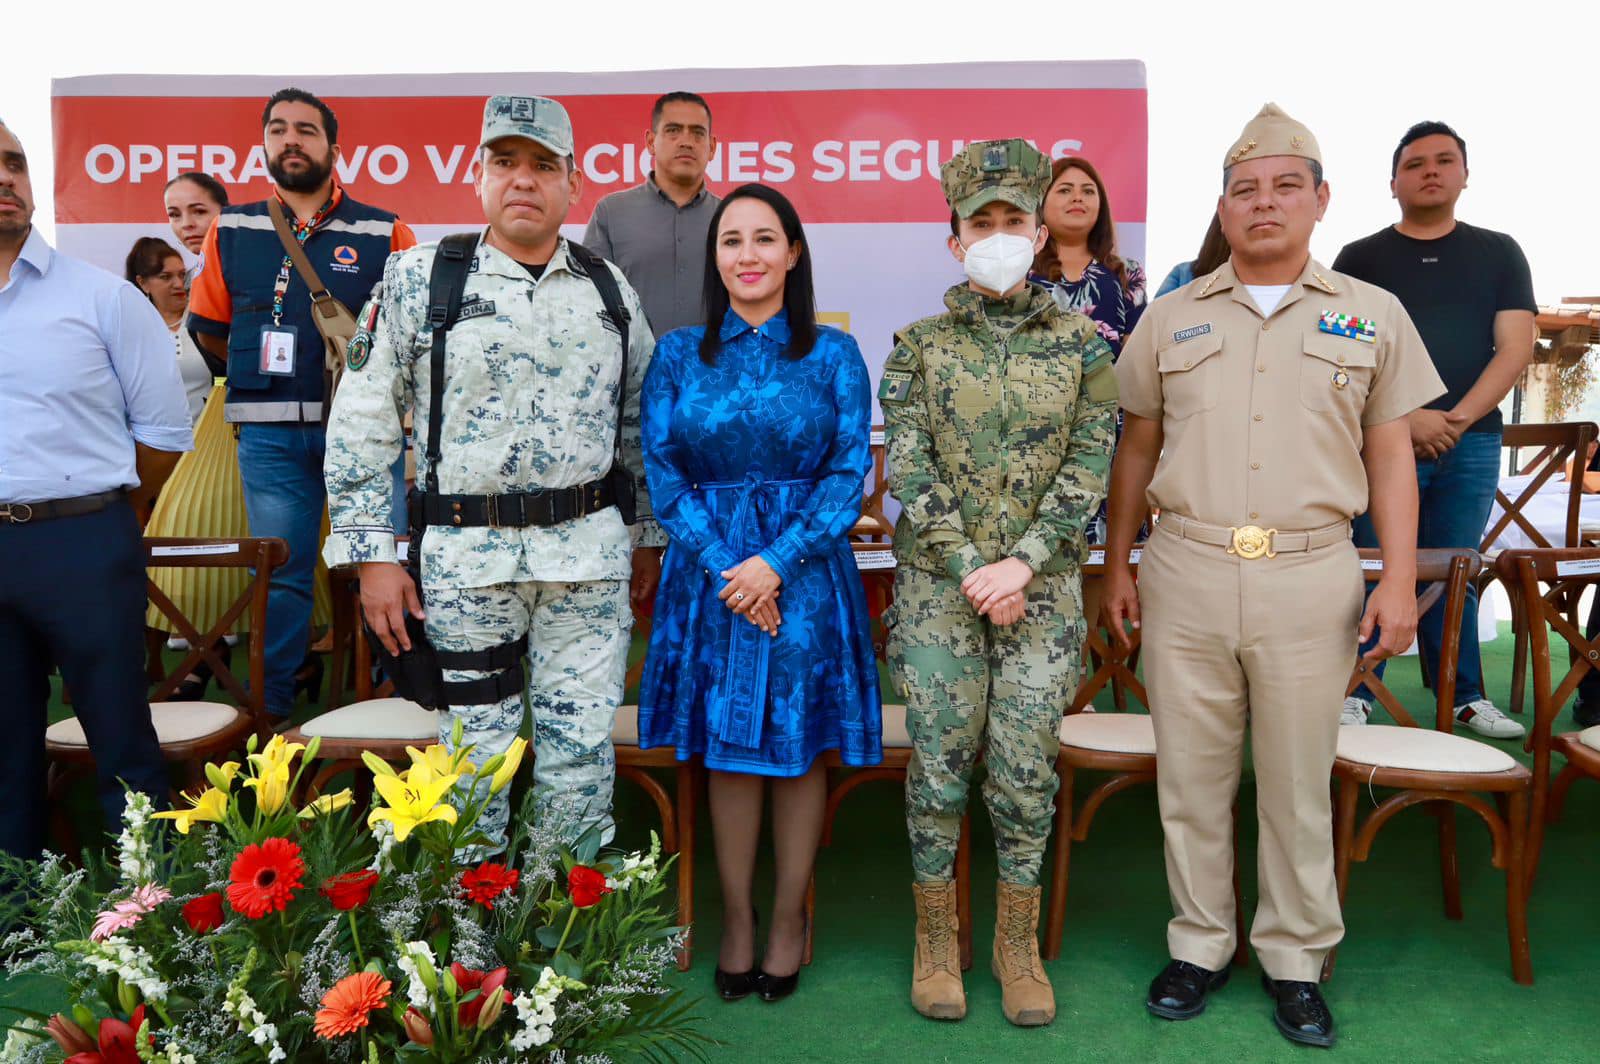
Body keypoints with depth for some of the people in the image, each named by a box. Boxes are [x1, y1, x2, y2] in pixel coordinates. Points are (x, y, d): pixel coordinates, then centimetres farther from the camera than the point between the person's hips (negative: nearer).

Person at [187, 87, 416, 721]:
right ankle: (271, 711, 18)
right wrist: (268, 376, 11)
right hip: (269, 434, 2)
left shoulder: (384, 234, 4)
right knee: (278, 574, 6)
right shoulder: (232, 231, 11)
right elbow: (208, 328, 17)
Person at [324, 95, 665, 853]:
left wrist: (652, 536, 14)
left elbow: (642, 424, 15)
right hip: (465, 554, -1)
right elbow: (361, 424, 0)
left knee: (583, 752, 7)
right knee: (476, 751, 8)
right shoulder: (417, 280, 1)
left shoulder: (610, 289, 8)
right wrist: (371, 555, -4)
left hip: (589, 553, 2)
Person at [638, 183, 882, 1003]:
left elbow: (849, 474, -4)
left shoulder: (833, 354, 2)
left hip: (804, 572, -1)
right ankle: (735, 916, 25)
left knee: (799, 750, 7)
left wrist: (775, 563, -15)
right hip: (709, 572, 1)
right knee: (726, 752, 8)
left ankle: (789, 917, 25)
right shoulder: (678, 354, 6)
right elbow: (662, 473, 0)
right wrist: (726, 568, -12)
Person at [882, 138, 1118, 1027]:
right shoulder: (920, 343, 3)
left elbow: (1089, 467, -1)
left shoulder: (1081, 342, 5)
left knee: (1026, 771, 4)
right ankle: (936, 938, 23)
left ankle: (1019, 943, 23)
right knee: (939, 764, 5)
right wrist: (970, 570, -11)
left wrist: (1023, 563, -11)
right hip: (938, 584, 0)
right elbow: (910, 471, -3)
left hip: (1043, 583, 1)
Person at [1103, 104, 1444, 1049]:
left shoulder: (1373, 316, 7)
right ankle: (1200, 945, 26)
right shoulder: (1172, 319, 9)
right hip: (1185, 573, 1)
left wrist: (1400, 579, -1)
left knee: (1299, 783, 8)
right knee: (1191, 775, 9)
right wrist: (1118, 563, 8)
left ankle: (1296, 960, 25)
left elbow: (1391, 457, 7)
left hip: (1311, 575, -1)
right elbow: (1138, 449, 12)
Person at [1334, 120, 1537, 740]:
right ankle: (1355, 696, 5)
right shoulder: (1360, 258, 7)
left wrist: (1457, 418, -10)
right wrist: (1406, 416, -14)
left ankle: (1465, 697, 16)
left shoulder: (1499, 253, 13)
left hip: (1471, 444, 2)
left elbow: (1515, 347, 4)